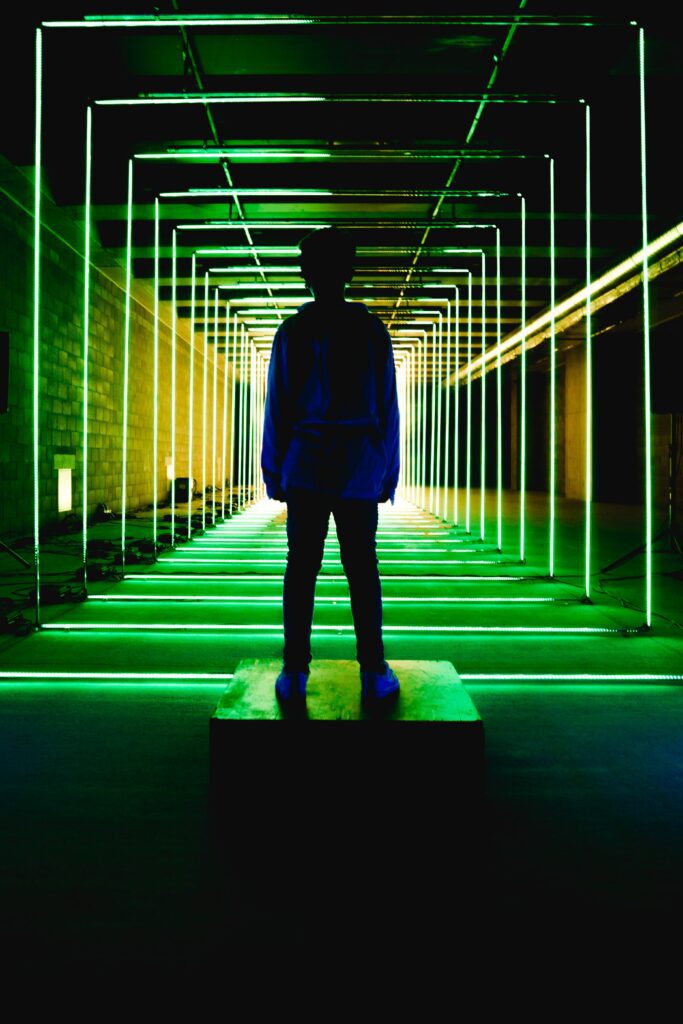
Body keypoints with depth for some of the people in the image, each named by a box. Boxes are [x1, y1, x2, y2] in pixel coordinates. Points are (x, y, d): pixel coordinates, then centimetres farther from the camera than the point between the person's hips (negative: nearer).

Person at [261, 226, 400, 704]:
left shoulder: (291, 331, 3)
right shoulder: (372, 330, 4)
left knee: (302, 567, 2)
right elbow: (387, 408, 6)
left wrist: (274, 472, 9)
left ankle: (295, 671, 2)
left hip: (305, 463, 0)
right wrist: (388, 473, 11)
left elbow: (276, 409, 3)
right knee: (362, 568, 2)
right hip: (359, 466, 0)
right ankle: (374, 673, 3)